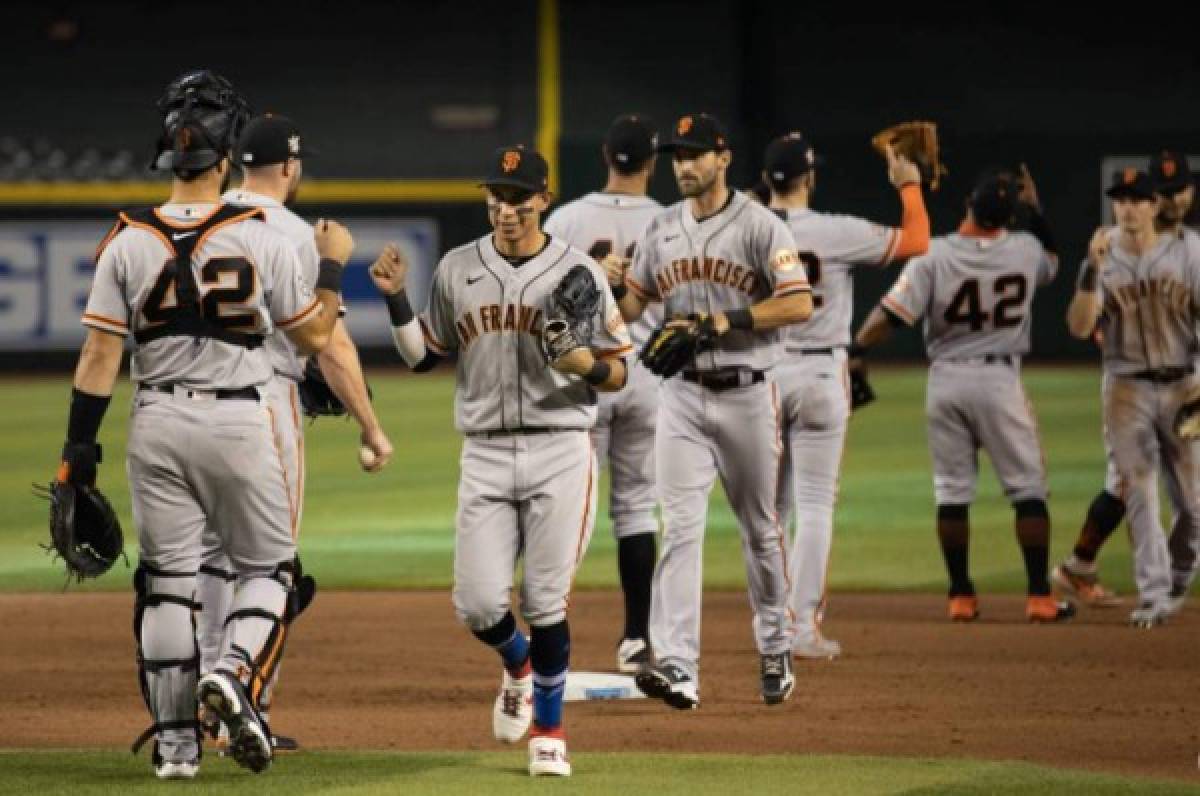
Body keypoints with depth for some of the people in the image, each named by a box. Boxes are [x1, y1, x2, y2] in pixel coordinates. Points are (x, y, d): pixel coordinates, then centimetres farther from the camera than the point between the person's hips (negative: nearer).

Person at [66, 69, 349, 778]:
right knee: (266, 565, 12)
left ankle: (175, 741, 7)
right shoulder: (261, 240, -8)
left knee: (166, 579, 8)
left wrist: (80, 449, 1)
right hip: (239, 421, -2)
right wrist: (333, 264, 16)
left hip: (158, 426, 2)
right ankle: (234, 670, -15)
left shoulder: (128, 244, -4)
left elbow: (99, 358, -4)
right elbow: (315, 335, 0)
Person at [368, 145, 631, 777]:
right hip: (485, 456, 3)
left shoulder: (579, 273, -1)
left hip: (560, 452, -3)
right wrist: (396, 300, 0)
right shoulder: (457, 270, 7)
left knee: (546, 602, -4)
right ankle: (518, 668, 31)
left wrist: (589, 364, -20)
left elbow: (618, 373, 2)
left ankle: (548, 731, 12)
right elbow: (424, 356, 15)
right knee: (477, 603, -3)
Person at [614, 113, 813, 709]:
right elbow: (631, 307, 14)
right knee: (679, 527, -9)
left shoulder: (759, 226, -6)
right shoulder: (662, 229, 10)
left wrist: (728, 319, -21)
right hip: (682, 396, 3)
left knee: (760, 529, 8)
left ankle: (776, 650, 26)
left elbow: (799, 304, -13)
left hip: (747, 393, -3)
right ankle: (677, 666, -16)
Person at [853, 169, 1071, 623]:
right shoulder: (1026, 250, -4)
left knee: (952, 490, 11)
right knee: (1028, 487, 7)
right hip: (1000, 380, 0)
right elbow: (1051, 264, 22)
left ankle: (961, 597, 12)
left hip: (945, 380, 1)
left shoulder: (934, 255, -11)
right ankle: (1039, 597, 2)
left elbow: (889, 316, -17)